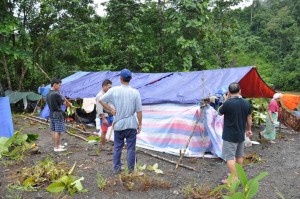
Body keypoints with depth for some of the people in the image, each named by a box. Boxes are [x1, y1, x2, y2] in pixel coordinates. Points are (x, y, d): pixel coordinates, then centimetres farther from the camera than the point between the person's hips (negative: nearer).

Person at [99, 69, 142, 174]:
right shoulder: (135, 92, -9)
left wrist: (111, 110, 4)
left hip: (118, 124, 1)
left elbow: (101, 100, -3)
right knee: (131, 148, 8)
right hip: (131, 124, -1)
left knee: (117, 147, 14)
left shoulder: (114, 90, -7)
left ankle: (116, 168, 22)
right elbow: (139, 111, -7)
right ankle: (131, 169, 16)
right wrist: (140, 124, 3)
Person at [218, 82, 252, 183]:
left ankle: (234, 179, 0)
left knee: (230, 157, -1)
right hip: (241, 135, 7)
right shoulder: (246, 103, -2)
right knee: (239, 155, 20)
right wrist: (248, 130, 24)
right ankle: (238, 174, 35)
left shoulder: (228, 103, -21)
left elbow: (220, 112, -2)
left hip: (230, 135, -7)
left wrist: (226, 100, 1)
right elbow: (249, 118, 10)